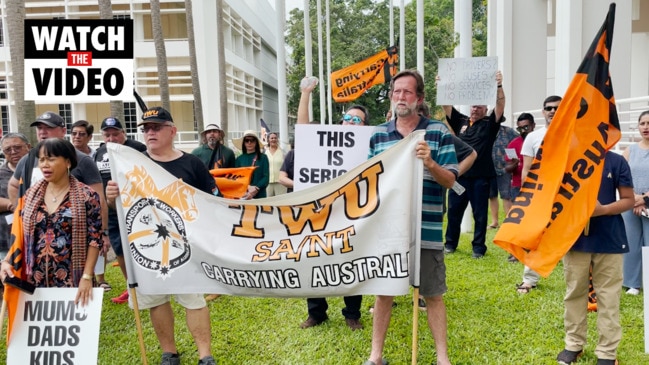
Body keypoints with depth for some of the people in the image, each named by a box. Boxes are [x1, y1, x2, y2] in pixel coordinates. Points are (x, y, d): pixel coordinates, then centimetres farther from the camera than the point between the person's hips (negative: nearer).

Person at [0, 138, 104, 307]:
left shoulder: (86, 196, -7)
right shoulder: (31, 195, 7)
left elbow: (95, 239, -8)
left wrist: (87, 277, -14)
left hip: (73, 282, -4)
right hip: (35, 282, 4)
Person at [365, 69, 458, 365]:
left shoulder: (438, 132, -1)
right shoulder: (378, 135, 7)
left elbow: (450, 181, -4)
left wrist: (430, 163, -24)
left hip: (426, 230, -2)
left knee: (433, 295, 9)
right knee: (383, 292, 12)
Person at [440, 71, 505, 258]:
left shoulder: (490, 123, 3)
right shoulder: (460, 121, 10)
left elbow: (500, 106, -9)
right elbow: (446, 106, 6)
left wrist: (499, 86, -23)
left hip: (480, 177, -2)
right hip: (459, 175, 3)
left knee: (480, 214, 5)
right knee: (454, 211, 10)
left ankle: (479, 247, 16)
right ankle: (450, 243, 23)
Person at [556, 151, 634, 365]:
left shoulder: (616, 162, -4)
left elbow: (628, 200, -2)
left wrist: (604, 209, -19)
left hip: (609, 240, -2)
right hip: (575, 237, 2)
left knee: (608, 296, 6)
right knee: (574, 292, 13)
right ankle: (574, 344, 28)